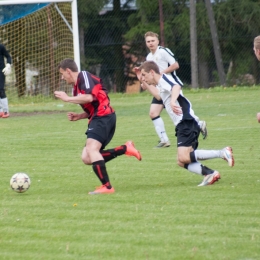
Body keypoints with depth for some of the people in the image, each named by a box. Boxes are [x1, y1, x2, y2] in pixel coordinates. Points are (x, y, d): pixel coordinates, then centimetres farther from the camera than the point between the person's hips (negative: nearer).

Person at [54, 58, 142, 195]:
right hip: (98, 118, 10)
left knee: (91, 148, -24)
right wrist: (78, 116, 11)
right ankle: (125, 149, 0)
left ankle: (107, 187, -27)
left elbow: (89, 97, -21)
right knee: (87, 158, 0)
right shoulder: (77, 87, 23)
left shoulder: (84, 76, -5)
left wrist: (67, 98, -11)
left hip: (103, 116, -10)